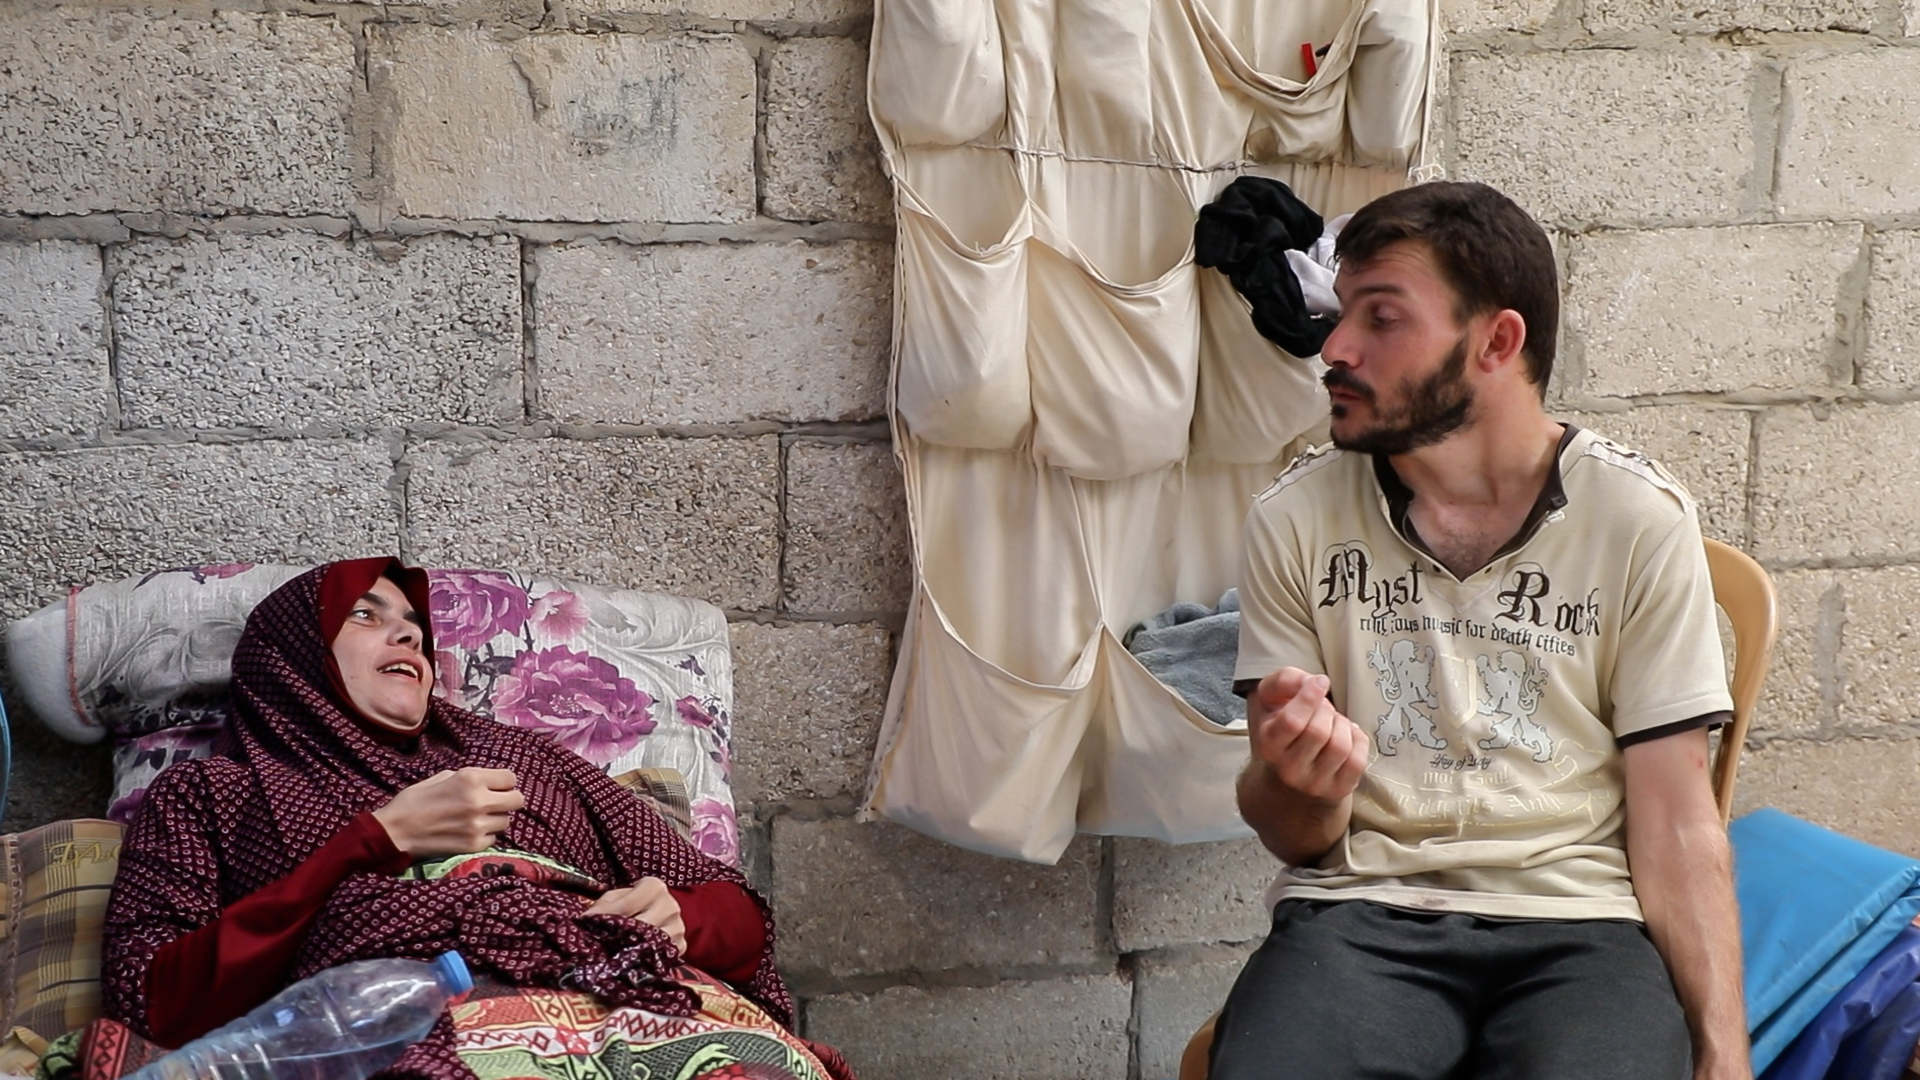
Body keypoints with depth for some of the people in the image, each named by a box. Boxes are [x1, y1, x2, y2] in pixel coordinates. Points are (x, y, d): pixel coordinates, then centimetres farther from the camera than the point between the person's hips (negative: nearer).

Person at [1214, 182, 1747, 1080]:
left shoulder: (1641, 521, 1)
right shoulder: (1294, 522, 5)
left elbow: (1675, 820, 1)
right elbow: (1291, 837, 7)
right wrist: (1296, 781, -17)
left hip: (1579, 922, 0)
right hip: (1358, 912, 0)